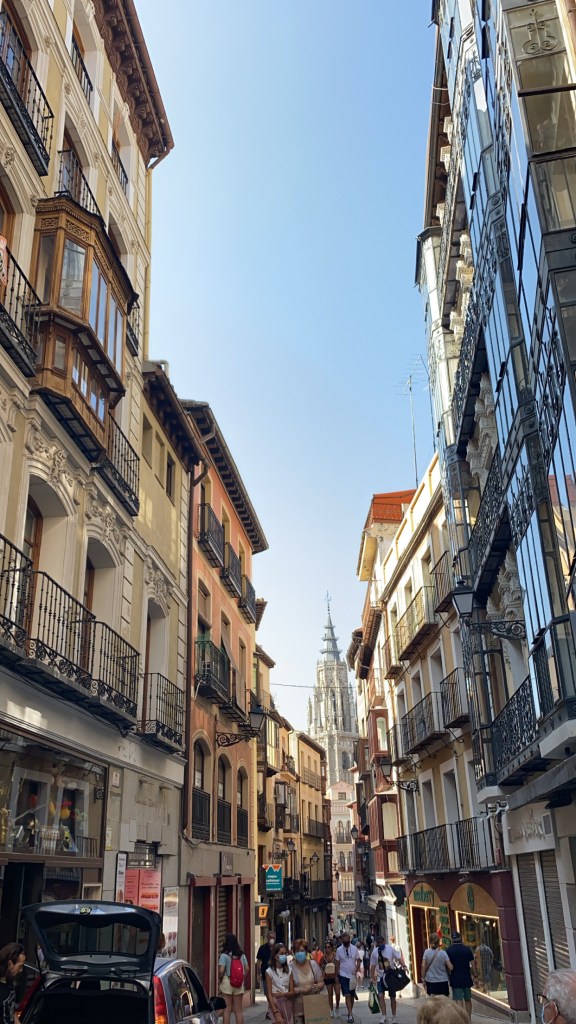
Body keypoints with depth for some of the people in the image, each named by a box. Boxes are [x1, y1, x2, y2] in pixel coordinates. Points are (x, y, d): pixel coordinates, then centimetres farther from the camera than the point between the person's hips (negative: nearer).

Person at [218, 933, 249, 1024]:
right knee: (239, 1010, 12)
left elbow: (221, 971, -18)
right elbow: (246, 969, 5)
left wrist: (220, 979, 0)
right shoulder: (242, 955, 4)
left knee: (227, 1009, 5)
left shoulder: (224, 955, -12)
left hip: (227, 982, -4)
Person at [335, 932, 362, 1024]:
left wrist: (356, 970, -12)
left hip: (352, 975, 2)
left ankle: (350, 1012, 30)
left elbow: (358, 961, 2)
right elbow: (337, 963, 1)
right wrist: (337, 975, 1)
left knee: (352, 996, 13)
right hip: (343, 975, -2)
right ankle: (350, 1015, -11)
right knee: (347, 995, -11)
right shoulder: (339, 950, -6)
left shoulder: (354, 949, -5)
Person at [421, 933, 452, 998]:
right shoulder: (443, 953, -6)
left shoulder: (426, 952, -3)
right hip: (443, 981, -1)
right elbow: (450, 967, -8)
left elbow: (423, 966, -6)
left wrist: (423, 978, 3)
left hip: (430, 981, 1)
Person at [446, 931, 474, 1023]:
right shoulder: (467, 949, -2)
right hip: (467, 978, 2)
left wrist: (448, 976, 6)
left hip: (455, 978, -2)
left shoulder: (448, 950, -5)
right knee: (468, 1000, 17)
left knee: (459, 1000, -3)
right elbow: (473, 964, -3)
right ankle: (469, 1019, 24)